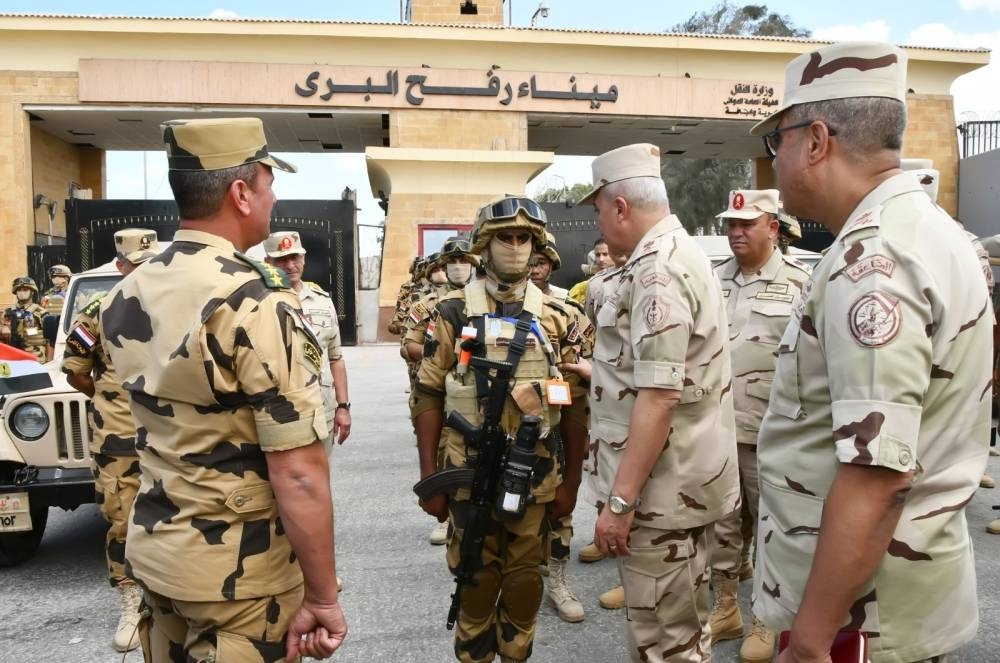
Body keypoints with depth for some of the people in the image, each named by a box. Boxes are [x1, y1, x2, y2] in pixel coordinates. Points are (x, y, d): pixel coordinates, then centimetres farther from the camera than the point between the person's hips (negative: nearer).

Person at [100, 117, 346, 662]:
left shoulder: (123, 298, 1)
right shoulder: (256, 304, -24)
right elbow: (299, 474, -25)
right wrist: (321, 597, -17)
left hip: (151, 548, 8)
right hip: (240, 569, -7)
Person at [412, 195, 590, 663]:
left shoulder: (557, 317, 2)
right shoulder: (454, 312, -3)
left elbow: (576, 404, 4)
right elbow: (427, 398, -2)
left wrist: (571, 481, 3)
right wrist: (429, 477, -4)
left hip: (538, 475, 2)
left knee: (525, 577, 14)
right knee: (476, 577, 12)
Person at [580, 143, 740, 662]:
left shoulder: (658, 271, -20)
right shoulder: (678, 255, 14)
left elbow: (658, 398, -26)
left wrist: (620, 500, -24)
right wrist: (597, 370, 32)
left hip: (659, 489, -10)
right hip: (678, 479, 10)